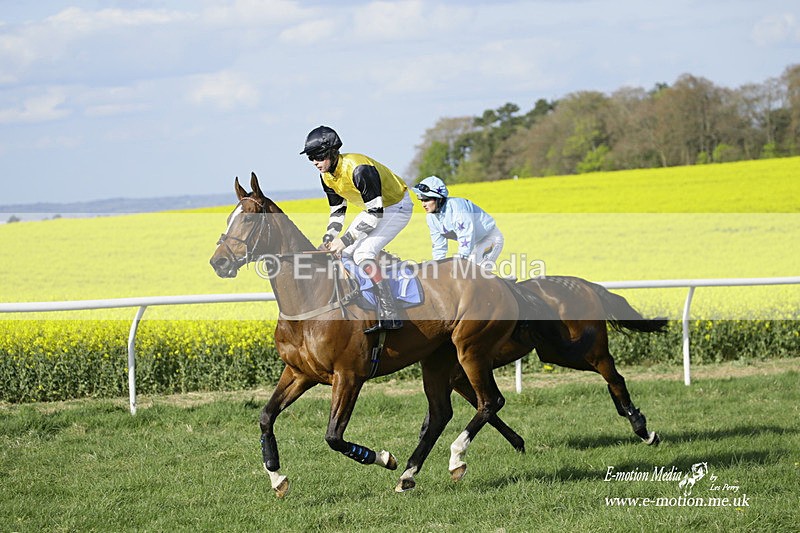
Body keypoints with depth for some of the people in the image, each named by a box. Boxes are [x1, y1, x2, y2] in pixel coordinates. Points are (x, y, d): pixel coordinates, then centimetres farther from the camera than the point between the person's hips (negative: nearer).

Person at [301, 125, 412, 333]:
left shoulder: (358, 169, -33)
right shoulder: (327, 176, -5)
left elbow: (375, 213, -31)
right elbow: (337, 211, 8)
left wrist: (345, 239, -31)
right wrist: (328, 238, -9)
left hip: (397, 206, -9)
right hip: (373, 208, 9)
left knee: (363, 252, -24)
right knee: (342, 253, 4)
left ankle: (389, 315, -26)